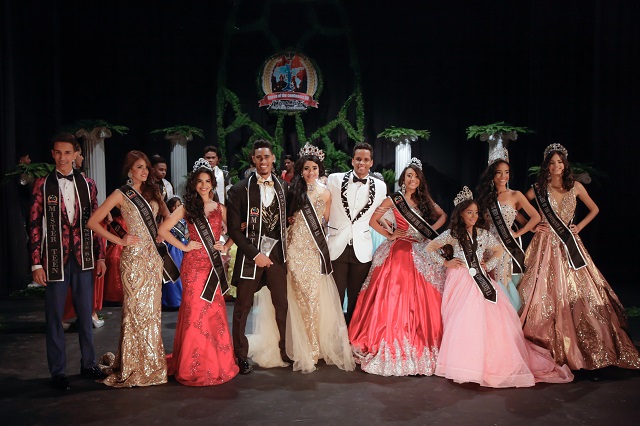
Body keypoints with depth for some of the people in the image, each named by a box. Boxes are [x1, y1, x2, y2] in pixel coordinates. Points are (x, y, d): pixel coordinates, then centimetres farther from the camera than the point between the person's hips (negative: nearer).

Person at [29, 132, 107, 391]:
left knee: (85, 313, 11)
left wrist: (100, 256, 4)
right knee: (55, 316, 7)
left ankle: (88, 364, 25)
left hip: (83, 257, 2)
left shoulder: (87, 184, 5)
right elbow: (34, 225, -4)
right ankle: (57, 371, 19)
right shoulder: (42, 184, -2)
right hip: (54, 258, -2)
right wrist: (36, 263, -8)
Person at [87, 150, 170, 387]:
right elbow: (93, 222, -6)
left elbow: (166, 216, 26)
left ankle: (152, 362, 21)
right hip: (134, 256, -5)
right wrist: (119, 241, -9)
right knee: (136, 309, -2)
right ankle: (134, 365, 11)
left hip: (153, 255, 5)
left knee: (152, 309, 9)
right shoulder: (121, 195, -2)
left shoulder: (152, 192, 13)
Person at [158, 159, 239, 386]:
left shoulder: (220, 208, 11)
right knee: (195, 312, -2)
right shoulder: (187, 208, 3)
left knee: (215, 312, 5)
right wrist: (184, 246, -5)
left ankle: (217, 363, 19)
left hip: (215, 265, 3)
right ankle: (195, 366, 10)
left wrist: (226, 246, 0)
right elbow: (163, 230, -2)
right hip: (194, 265, -2)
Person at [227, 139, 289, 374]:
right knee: (243, 307, 7)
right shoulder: (239, 190, -3)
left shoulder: (284, 187, 5)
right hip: (250, 254, -2)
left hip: (277, 253, 2)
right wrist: (255, 254, -11)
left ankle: (285, 350, 24)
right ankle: (241, 355, 21)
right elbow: (234, 229, -5)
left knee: (283, 304, 7)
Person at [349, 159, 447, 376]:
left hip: (422, 255, 4)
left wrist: (432, 230, 3)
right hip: (399, 254, -3)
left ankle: (421, 347, 13)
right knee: (394, 300, -5)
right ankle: (393, 348, 5)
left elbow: (443, 215, 18)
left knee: (422, 301, 2)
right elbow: (373, 221, 3)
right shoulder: (393, 200, 1)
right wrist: (389, 235, -5)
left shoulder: (424, 200, 11)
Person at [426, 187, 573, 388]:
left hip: (480, 281, 3)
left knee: (487, 320, -4)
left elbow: (499, 250, 25)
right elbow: (430, 248, 5)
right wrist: (445, 262, -1)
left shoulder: (483, 234, 9)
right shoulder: (452, 234, 0)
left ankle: (491, 362, 7)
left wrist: (488, 265, 11)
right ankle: (465, 364, -2)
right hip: (460, 281, -3)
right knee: (463, 321, -10)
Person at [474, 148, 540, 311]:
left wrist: (518, 233, -5)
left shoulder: (515, 195, 0)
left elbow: (536, 217, -5)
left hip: (508, 247, -3)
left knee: (506, 285, -1)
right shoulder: (486, 196, 10)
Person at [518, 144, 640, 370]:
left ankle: (578, 347, 15)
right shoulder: (538, 189, 2)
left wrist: (579, 226, 6)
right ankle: (548, 348, 6)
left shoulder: (576, 187, 7)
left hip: (570, 245, 2)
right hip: (546, 245, -2)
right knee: (546, 294, -4)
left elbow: (594, 209, 19)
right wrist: (532, 225, -1)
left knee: (578, 294, 2)